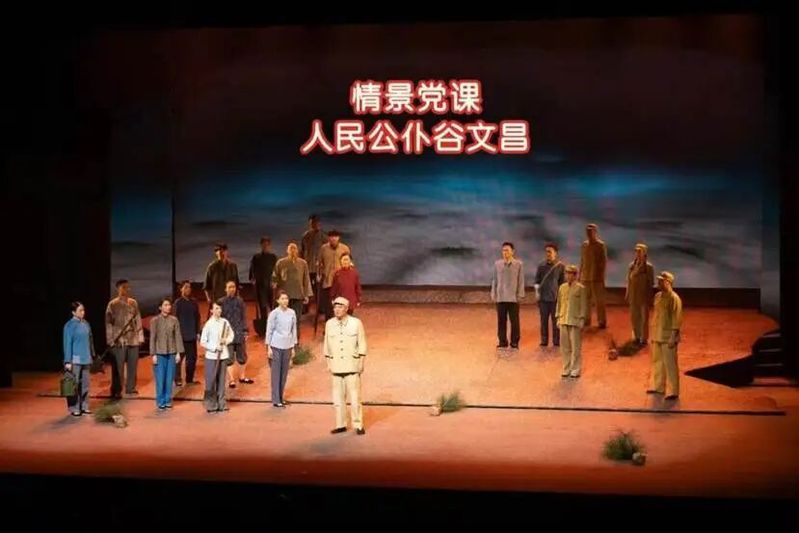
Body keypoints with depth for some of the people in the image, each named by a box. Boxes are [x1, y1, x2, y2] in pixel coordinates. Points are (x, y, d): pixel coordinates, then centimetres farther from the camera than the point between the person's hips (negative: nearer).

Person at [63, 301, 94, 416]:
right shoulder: (70, 325, -9)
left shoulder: (86, 324, 9)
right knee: (75, 384, -2)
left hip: (86, 359, 6)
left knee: (85, 383, 10)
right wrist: (68, 361, -12)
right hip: (75, 359, -6)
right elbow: (67, 343, -10)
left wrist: (92, 356, 15)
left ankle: (84, 406, 18)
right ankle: (74, 408, 5)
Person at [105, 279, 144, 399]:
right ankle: (116, 391, 6)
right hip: (119, 341, -4)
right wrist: (111, 340, -9)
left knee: (133, 365, 10)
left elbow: (138, 320, 11)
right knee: (118, 367, -2)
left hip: (133, 339, 4)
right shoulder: (113, 304, -4)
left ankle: (130, 387, 23)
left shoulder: (133, 303, 8)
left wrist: (140, 336, 7)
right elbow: (108, 323, -5)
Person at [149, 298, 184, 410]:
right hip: (160, 353, -2)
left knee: (169, 379, 5)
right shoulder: (155, 321, -4)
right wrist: (153, 354, -6)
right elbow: (152, 338, -2)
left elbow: (178, 336, 4)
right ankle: (160, 402, 10)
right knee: (160, 379, 0)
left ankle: (168, 401, 16)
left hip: (171, 353, 2)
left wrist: (178, 352, 1)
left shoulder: (174, 320, 2)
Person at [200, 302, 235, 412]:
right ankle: (210, 405, 7)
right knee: (211, 381, -1)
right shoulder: (208, 324, -9)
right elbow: (202, 342, -8)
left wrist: (227, 340, -4)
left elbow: (231, 335, 16)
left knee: (221, 380, 9)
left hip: (223, 355, 4)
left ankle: (221, 403, 17)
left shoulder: (225, 322, 3)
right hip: (211, 357, -4)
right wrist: (214, 348, -16)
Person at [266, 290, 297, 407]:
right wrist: (269, 347, -6)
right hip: (276, 346, -4)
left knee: (284, 372, 8)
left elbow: (294, 330, 11)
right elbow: (269, 330, -3)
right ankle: (276, 399, 2)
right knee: (276, 373, -1)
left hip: (287, 346, 4)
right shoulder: (274, 313, -6)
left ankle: (281, 397, 17)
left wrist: (293, 347, 10)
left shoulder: (292, 313, 5)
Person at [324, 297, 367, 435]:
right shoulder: (329, 324, 3)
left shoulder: (356, 323, -4)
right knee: (338, 397, 6)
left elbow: (362, 344, 0)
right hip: (336, 366, 3)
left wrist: (361, 363, -2)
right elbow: (327, 345, 10)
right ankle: (340, 425, 15)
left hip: (352, 366, -3)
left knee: (355, 397, -2)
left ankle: (358, 425, 6)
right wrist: (328, 363, 9)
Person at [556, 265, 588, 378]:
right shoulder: (562, 287, 10)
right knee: (565, 347, 7)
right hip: (564, 321, 5)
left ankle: (575, 370, 5)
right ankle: (566, 369, 16)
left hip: (575, 321, -4)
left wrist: (582, 319, -8)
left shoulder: (580, 288, -3)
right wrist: (558, 318, 10)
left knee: (575, 347, -2)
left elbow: (583, 305, -3)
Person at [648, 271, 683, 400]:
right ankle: (658, 387, 29)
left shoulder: (674, 298, -15)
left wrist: (673, 337, -20)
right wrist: (653, 334, 17)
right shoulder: (657, 296, 10)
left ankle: (673, 392, 3)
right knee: (657, 362, 16)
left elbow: (677, 319, -16)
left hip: (668, 337, -8)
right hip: (657, 336, 8)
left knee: (670, 364, -3)